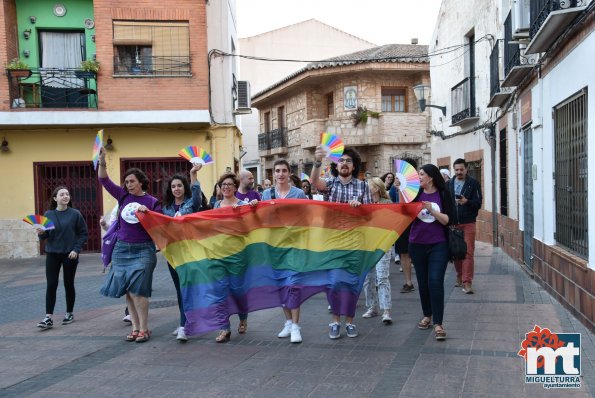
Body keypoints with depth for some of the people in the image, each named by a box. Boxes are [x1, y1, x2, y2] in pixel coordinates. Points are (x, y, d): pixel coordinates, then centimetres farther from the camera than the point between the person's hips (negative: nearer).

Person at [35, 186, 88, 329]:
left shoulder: (75, 214, -4)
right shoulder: (48, 214, 2)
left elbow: (84, 234, -2)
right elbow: (45, 236, 7)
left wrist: (76, 249, -12)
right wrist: (41, 233, -15)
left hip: (70, 254, -1)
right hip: (52, 254, 1)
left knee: (69, 284, 8)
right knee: (51, 285, -3)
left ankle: (69, 313, 23)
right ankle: (49, 317, -1)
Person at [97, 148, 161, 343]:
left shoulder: (152, 201, -3)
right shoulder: (123, 196, 6)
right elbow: (104, 181, 2)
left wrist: (147, 212, -19)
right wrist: (102, 161, -13)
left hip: (143, 250, -4)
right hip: (122, 249, 4)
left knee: (137, 289, -9)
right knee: (127, 291, 6)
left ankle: (144, 329, 2)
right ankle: (135, 327, 16)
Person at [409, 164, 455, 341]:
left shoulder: (443, 195, -2)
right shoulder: (416, 194, 4)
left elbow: (447, 220, -6)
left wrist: (432, 210, -20)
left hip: (438, 245, -3)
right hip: (417, 244, 3)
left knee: (435, 281, -11)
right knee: (423, 282, 11)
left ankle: (438, 324, -7)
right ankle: (427, 315, 30)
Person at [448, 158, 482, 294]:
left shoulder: (473, 183, -1)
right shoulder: (449, 184, 8)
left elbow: (478, 203, -5)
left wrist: (466, 201, -24)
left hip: (468, 223, -3)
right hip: (452, 223, 3)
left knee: (468, 253, -7)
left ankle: (467, 282, -7)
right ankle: (459, 277, 28)